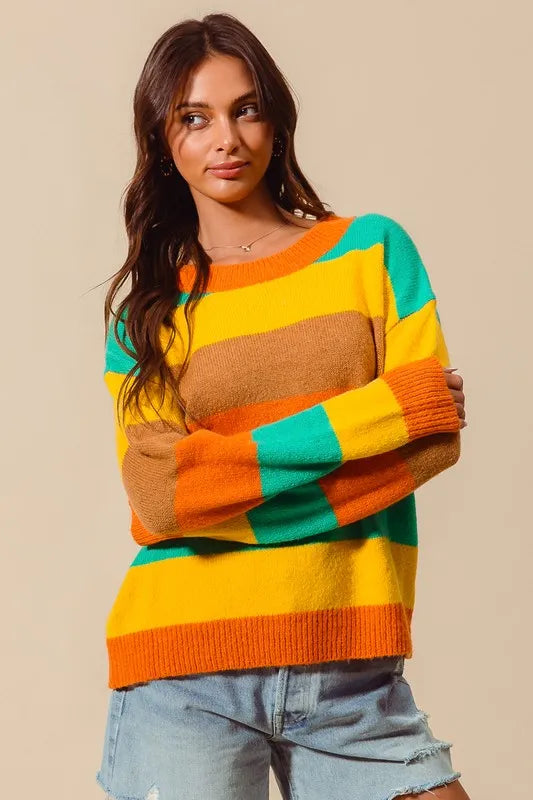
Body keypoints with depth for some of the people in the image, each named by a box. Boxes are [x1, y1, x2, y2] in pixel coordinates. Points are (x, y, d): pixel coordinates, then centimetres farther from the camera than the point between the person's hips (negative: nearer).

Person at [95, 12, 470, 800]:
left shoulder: (373, 249, 6)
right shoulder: (145, 311, 5)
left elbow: (438, 439, -3)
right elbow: (156, 500, -10)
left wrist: (224, 463, -11)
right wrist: (393, 405, -11)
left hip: (352, 670, 1)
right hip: (185, 675, 0)